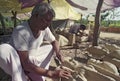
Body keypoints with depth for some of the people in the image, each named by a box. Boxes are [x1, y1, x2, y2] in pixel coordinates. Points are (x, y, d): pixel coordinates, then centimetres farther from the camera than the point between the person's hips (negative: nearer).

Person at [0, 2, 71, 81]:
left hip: (30, 61, 7)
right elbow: (25, 64, -33)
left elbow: (54, 42, 7)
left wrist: (58, 53, -16)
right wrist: (51, 74, -37)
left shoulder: (44, 28, -12)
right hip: (16, 65, -6)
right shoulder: (20, 31, -32)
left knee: (50, 47, 4)